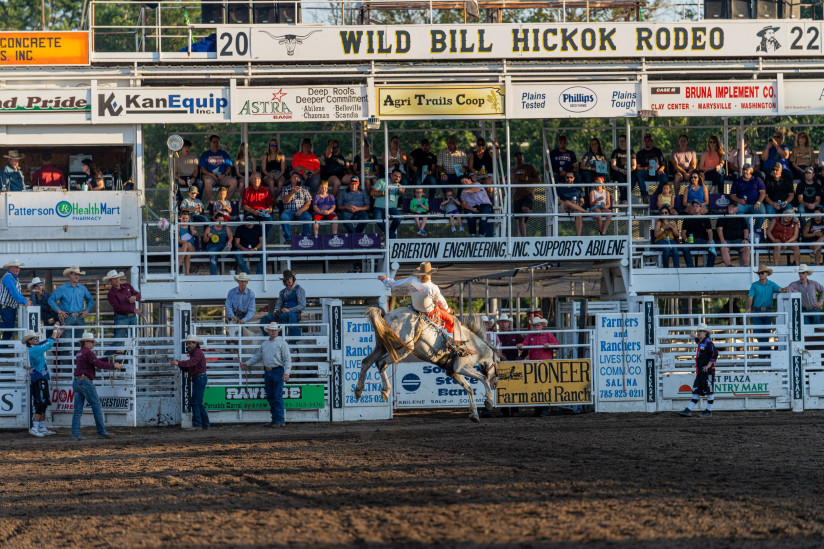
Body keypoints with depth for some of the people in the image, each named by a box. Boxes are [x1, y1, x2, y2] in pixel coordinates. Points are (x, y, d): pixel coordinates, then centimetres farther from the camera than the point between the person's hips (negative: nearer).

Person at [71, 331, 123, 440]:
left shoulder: (80, 353, 23)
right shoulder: (88, 352, -7)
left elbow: (96, 361, 28)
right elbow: (99, 364, -16)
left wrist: (109, 358, 24)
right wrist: (114, 366, -8)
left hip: (76, 382, 9)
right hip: (85, 381, -9)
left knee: (78, 410, 4)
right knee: (96, 407, -3)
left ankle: (75, 434, -3)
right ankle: (102, 432, -3)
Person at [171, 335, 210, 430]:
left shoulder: (198, 352, -13)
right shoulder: (193, 353, 20)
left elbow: (191, 363, -32)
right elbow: (187, 369, 17)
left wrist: (179, 363, -43)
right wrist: (179, 365, -2)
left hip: (200, 378, -11)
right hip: (196, 379, 11)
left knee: (195, 402, -13)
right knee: (198, 403, 13)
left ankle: (197, 425, -14)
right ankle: (205, 424, 17)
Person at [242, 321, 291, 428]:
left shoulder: (282, 342, -3)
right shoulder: (264, 344, 16)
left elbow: (287, 359, -8)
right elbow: (257, 356, 29)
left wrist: (286, 372, -17)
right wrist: (247, 364, 27)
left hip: (278, 371, -7)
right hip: (267, 372, 7)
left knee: (277, 397, -8)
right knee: (270, 397, 8)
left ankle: (279, 420, -6)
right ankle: (274, 418, 15)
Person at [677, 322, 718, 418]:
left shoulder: (708, 342, -11)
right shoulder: (701, 342, 17)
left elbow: (715, 353, -22)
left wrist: (709, 365, -20)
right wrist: (695, 336, 43)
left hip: (708, 371, -9)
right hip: (700, 372, 9)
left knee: (709, 391, -2)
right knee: (696, 391, 6)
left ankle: (709, 411, 3)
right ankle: (689, 410, 4)